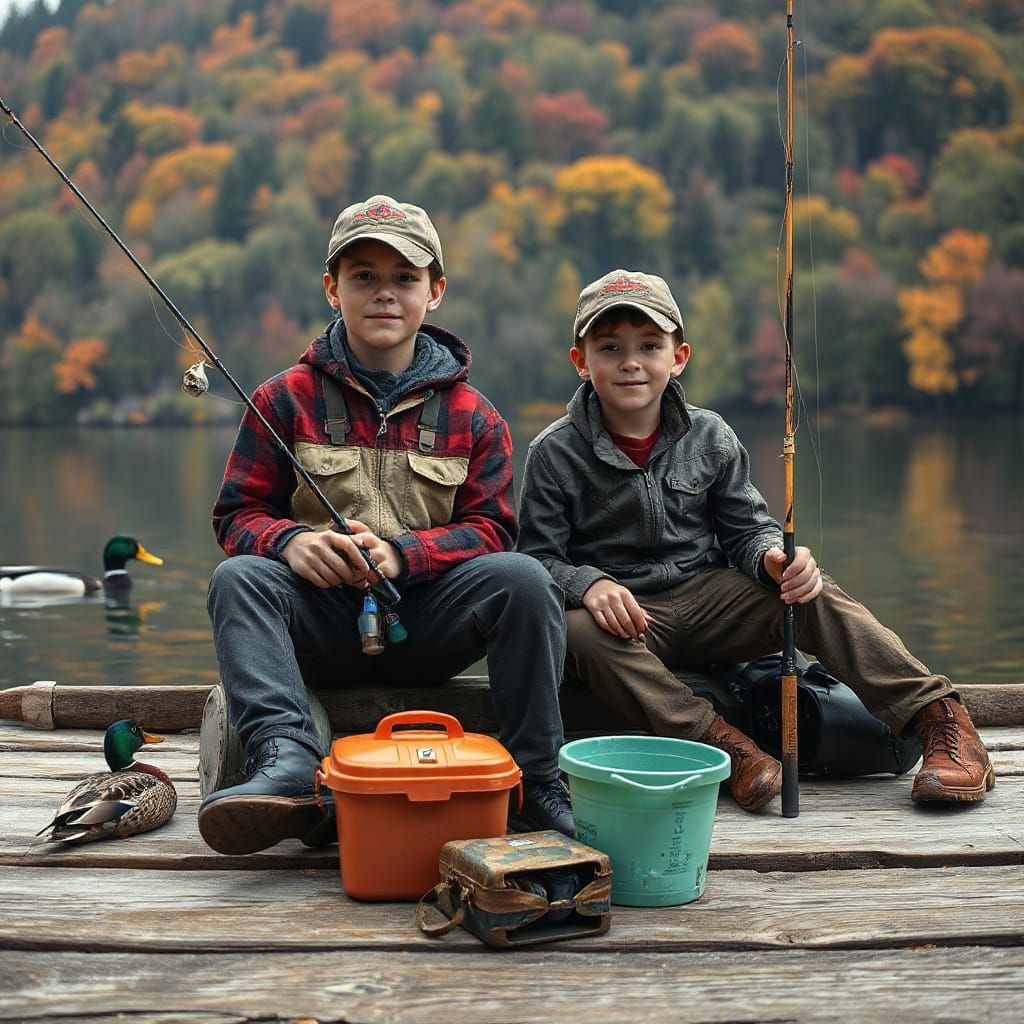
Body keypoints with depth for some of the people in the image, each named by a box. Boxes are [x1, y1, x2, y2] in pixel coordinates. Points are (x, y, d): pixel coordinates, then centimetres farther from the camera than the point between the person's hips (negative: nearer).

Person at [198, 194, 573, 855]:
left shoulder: (472, 416, 7)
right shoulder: (286, 399, 6)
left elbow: (490, 528, 0)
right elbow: (237, 514, 3)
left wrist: (402, 552, -19)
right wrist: (290, 541, -21)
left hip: (427, 626, 0)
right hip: (320, 622, 0)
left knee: (523, 577, -26)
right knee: (238, 577, -27)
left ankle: (537, 782, -20)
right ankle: (288, 764, -44)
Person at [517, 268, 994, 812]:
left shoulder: (710, 436, 2)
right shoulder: (555, 452, -6)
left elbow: (747, 528, 5)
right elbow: (539, 556, -7)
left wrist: (772, 557, -20)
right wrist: (590, 585, -29)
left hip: (710, 599, 2)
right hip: (623, 614, -2)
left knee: (812, 597, -22)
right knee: (580, 632, -36)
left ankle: (940, 717, -21)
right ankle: (717, 742, -33)